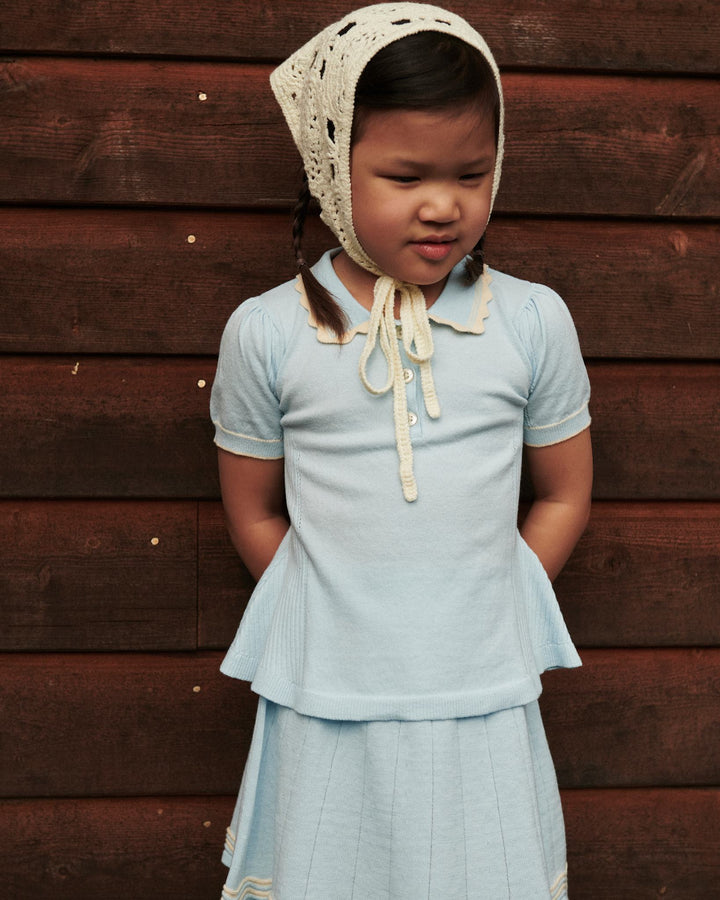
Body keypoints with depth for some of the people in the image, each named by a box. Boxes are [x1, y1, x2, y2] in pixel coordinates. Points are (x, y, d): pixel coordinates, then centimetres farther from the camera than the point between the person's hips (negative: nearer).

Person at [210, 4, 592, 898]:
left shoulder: (532, 322, -3)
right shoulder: (266, 333, -6)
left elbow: (563, 496, 7)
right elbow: (254, 513, 5)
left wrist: (478, 612, 4)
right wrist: (336, 619, 4)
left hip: (483, 693, 1)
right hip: (326, 699, 0)